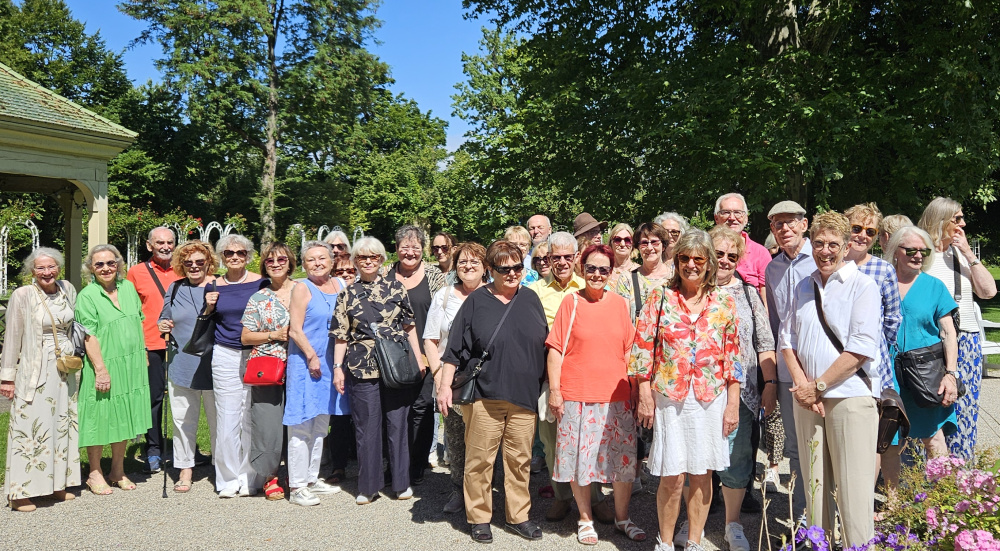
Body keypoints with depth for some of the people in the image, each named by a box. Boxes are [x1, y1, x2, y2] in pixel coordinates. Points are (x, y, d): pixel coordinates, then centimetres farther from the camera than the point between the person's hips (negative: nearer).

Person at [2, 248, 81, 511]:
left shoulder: (68, 290, 5)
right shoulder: (22, 295, -8)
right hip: (35, 371, -5)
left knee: (62, 425, 9)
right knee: (30, 426, -4)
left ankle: (58, 484, 20)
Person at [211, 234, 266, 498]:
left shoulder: (261, 283, 2)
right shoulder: (214, 286, 8)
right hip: (225, 357, 2)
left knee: (253, 420, 3)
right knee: (227, 419, 2)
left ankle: (251, 478, 16)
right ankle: (230, 478, 15)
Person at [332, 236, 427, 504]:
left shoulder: (395, 287, 6)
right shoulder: (348, 295, 5)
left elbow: (409, 325, 10)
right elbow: (341, 335, 5)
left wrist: (417, 357, 6)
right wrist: (338, 367, -2)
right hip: (362, 369, 0)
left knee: (398, 424, 6)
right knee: (366, 427, 5)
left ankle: (401, 482, 19)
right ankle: (368, 486, 18)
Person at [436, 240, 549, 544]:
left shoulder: (531, 299, 8)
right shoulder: (476, 301, 0)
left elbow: (545, 345, 14)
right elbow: (455, 348, 0)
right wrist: (445, 384, -6)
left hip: (524, 396, 3)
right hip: (484, 395, -3)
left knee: (520, 460, 10)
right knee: (480, 459, 3)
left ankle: (518, 516, 24)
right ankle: (478, 517, 18)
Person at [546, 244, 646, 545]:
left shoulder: (619, 303, 5)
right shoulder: (571, 301, -2)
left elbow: (628, 350, 11)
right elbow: (555, 349, -2)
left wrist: (635, 388, 7)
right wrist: (554, 390, -7)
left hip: (616, 396, 2)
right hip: (576, 395, -2)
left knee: (625, 458, 8)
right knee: (579, 457, 6)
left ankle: (622, 517, 27)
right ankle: (585, 519, 25)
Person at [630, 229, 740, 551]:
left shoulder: (724, 303, 5)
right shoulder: (660, 298, 0)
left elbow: (732, 356, 5)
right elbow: (643, 349, -1)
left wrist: (733, 404, 2)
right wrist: (645, 397, -4)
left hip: (711, 399, 2)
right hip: (668, 397, -1)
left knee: (702, 475, 8)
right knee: (672, 478, 0)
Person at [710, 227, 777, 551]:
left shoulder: (747, 292, 8)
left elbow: (765, 344, 7)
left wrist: (771, 383, 0)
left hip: (740, 390, 1)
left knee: (737, 459, 5)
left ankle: (733, 525, 21)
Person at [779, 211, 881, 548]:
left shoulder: (862, 286, -3)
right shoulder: (803, 287, 14)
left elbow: (861, 348, -12)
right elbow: (787, 339, 13)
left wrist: (819, 385, -11)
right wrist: (801, 383, -3)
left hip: (850, 396, -5)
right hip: (807, 398, 5)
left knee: (853, 486, -5)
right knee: (813, 480, 9)